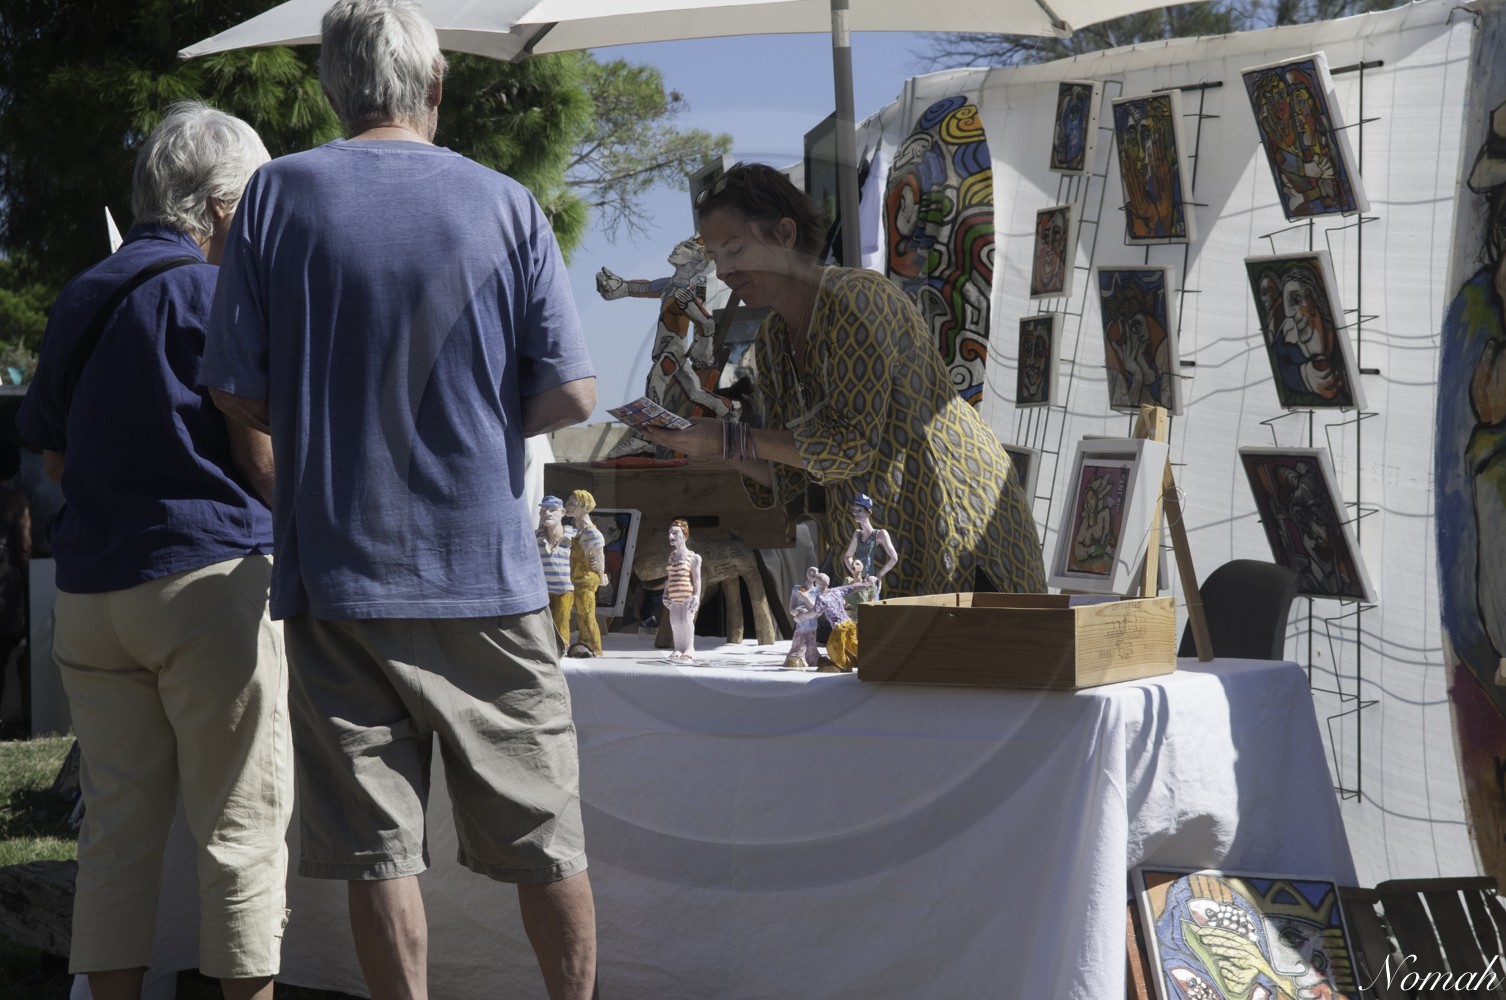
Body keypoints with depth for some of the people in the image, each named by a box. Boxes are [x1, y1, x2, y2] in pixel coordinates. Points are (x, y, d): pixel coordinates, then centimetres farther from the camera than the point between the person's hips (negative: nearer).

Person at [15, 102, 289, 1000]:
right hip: (208, 576, -6)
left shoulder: (80, 298, 14)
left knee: (118, 824, 9)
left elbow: (54, 455, 20)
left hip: (89, 588, 6)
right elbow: (263, 460, -10)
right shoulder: (214, 293, -7)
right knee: (243, 824, 0)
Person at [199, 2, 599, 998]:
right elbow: (571, 394, -4)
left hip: (337, 575, 0)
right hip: (486, 566, 0)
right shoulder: (504, 204, -2)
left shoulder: (278, 195, -2)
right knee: (544, 838, 11)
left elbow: (240, 394, -2)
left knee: (377, 846, 5)